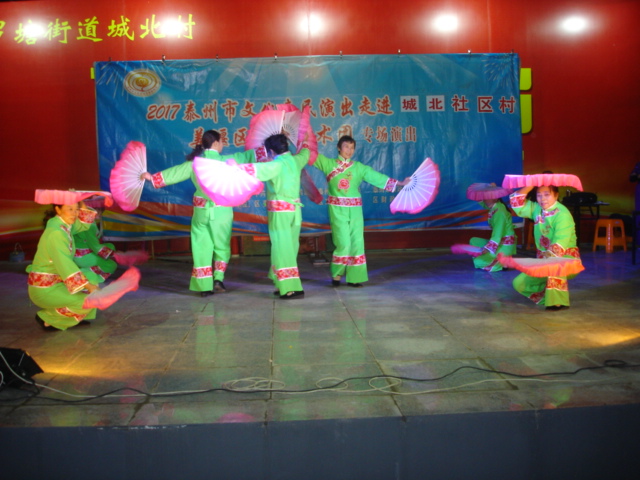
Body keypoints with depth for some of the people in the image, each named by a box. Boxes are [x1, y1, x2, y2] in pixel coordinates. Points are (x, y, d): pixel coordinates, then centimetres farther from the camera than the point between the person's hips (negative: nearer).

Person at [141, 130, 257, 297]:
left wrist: (153, 177, 22)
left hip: (201, 210, 3)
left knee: (202, 247, 8)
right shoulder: (225, 161, -7)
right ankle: (218, 279, 0)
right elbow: (244, 157, 2)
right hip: (221, 210, -3)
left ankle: (205, 285, 8)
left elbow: (175, 172, 10)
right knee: (222, 246, 12)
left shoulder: (194, 162, 3)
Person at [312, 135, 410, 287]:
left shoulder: (359, 167, 9)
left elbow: (379, 177, 6)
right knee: (344, 243, -9)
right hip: (337, 208, -3)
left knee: (356, 243, 1)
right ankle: (336, 274, 9)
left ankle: (354, 277, 9)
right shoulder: (329, 164, 4)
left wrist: (400, 183, 1)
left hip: (355, 209, 3)